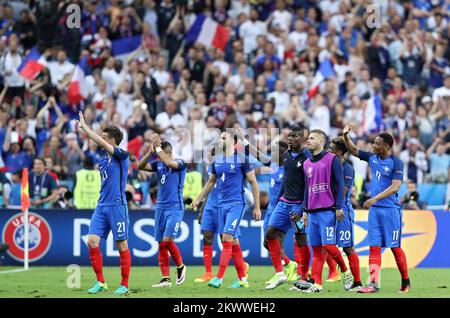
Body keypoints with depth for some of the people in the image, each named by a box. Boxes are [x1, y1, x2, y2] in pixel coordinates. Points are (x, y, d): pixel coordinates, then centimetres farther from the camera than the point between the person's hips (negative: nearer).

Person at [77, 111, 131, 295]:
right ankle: (100, 282, 2)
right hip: (101, 205, 7)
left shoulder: (122, 155, -6)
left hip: (117, 205, -7)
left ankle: (124, 285, 5)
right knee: (92, 241, -5)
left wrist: (84, 127, -9)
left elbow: (101, 142, -15)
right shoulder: (103, 160, 16)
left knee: (122, 246, -1)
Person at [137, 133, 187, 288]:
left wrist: (158, 148, -20)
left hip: (175, 208, -6)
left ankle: (180, 266, 9)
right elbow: (140, 166, -2)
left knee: (167, 240, -15)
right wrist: (150, 152, -14)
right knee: (161, 244, 1)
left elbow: (169, 163, -27)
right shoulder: (158, 164, 9)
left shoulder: (180, 163, -6)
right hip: (161, 208, 6)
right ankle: (166, 278, 2)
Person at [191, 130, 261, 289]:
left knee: (227, 238, -15)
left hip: (236, 204, -6)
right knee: (233, 242, 7)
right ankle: (242, 279, 13)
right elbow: (210, 182, 24)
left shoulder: (242, 160, -6)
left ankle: (219, 278, -16)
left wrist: (257, 207, -5)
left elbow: (254, 183, -3)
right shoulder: (216, 161, 12)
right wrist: (198, 199, 18)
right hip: (222, 204, 6)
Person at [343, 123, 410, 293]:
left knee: (395, 247, 0)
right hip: (374, 209, 6)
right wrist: (346, 135, 3)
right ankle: (374, 284, -5)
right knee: (374, 247, -1)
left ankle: (405, 282, 14)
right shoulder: (372, 158, 8)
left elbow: (395, 187, -20)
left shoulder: (396, 162, -11)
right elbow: (353, 150, 20)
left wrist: (375, 198, -26)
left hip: (390, 209, -6)